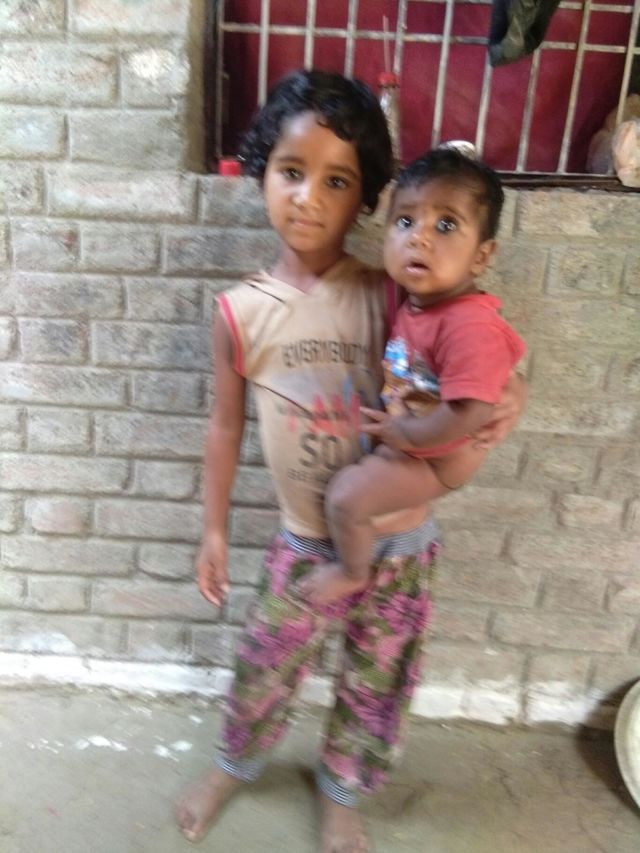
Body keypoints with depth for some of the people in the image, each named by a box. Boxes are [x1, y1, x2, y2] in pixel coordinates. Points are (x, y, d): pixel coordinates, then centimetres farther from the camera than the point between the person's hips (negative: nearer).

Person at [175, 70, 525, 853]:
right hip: (309, 546, 0)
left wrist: (506, 393, -22)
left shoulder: (388, 296, -10)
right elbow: (226, 425, 0)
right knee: (264, 672, 19)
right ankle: (233, 765, 55)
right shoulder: (240, 312, -9)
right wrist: (213, 531, 5)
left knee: (377, 684, 20)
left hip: (401, 541, 1)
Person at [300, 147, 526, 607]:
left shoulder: (469, 324, -34)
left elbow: (468, 415, -36)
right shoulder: (414, 299, -6)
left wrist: (404, 433, -23)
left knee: (346, 495, -13)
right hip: (402, 433, 9)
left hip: (436, 455, -9)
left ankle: (352, 573, 15)